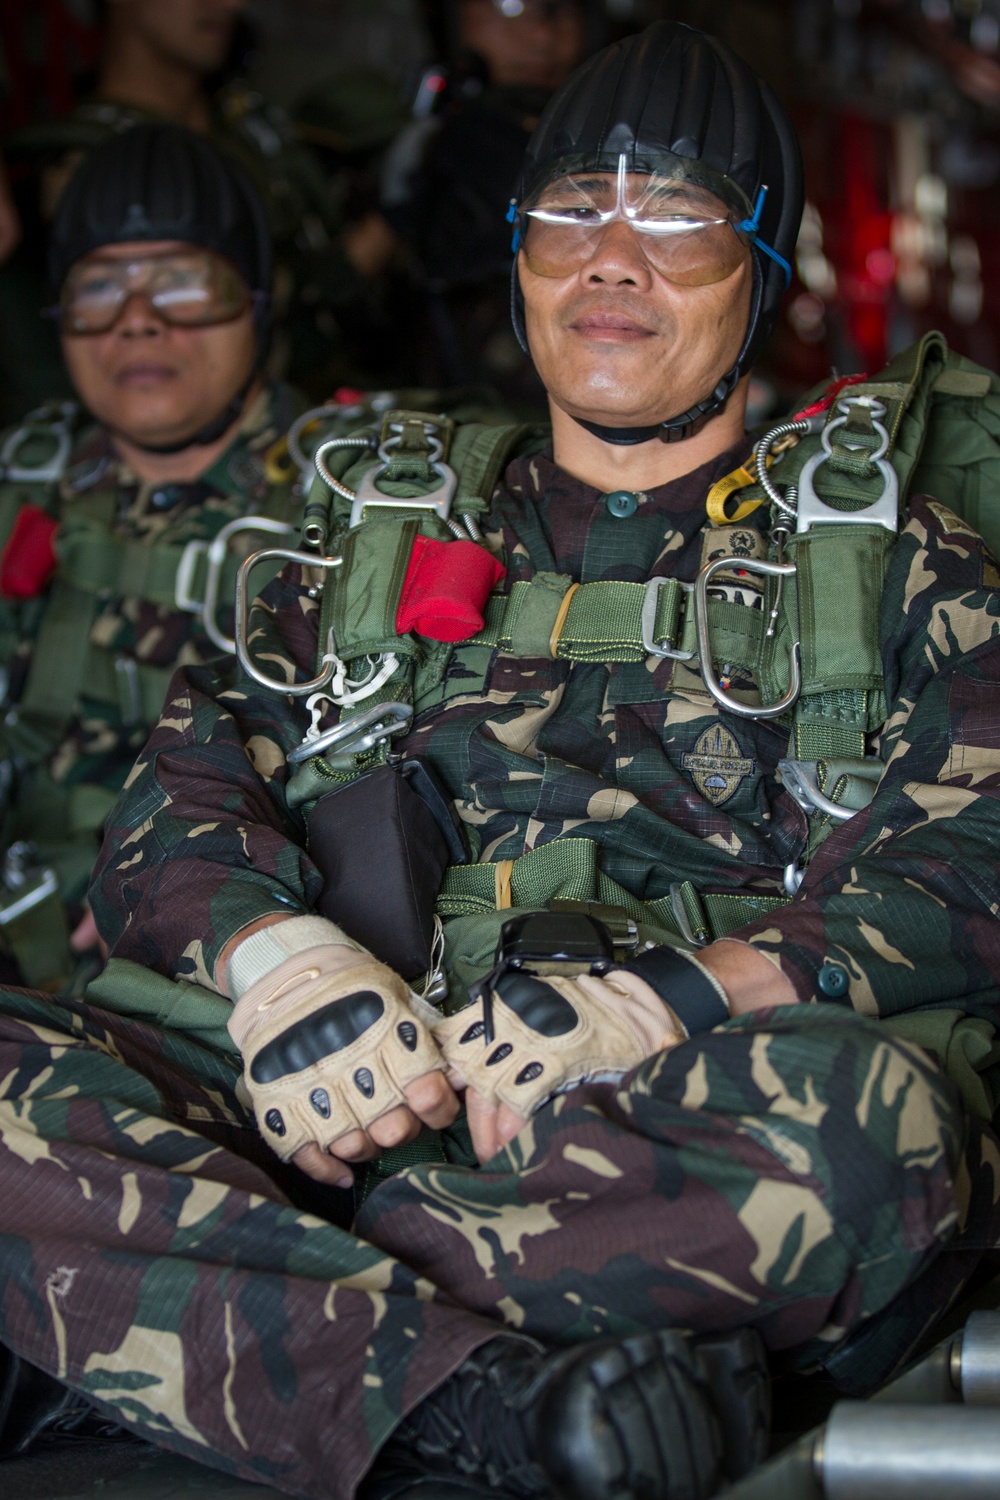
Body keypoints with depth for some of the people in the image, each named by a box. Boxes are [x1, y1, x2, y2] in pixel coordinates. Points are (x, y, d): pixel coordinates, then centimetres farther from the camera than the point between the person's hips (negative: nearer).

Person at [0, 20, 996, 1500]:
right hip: (341, 1099, 3)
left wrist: (674, 995, -17)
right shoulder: (379, 534, 25)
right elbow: (174, 809, 14)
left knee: (862, 1120, -37)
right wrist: (278, 961, -11)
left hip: (690, 1128, -2)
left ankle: (245, 1299, -28)